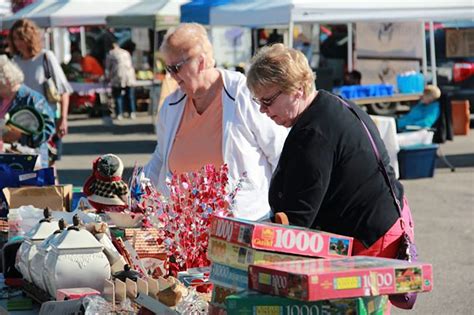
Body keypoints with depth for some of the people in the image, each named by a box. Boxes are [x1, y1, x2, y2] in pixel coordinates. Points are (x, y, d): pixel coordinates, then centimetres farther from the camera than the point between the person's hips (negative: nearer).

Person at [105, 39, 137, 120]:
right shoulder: (126, 53, 20)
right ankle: (132, 113, 8)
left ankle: (119, 114, -4)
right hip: (129, 76, 4)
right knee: (130, 96, 9)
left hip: (118, 77, -4)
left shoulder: (110, 54, 7)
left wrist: (107, 78, 17)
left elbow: (107, 68, 7)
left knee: (118, 96, 1)